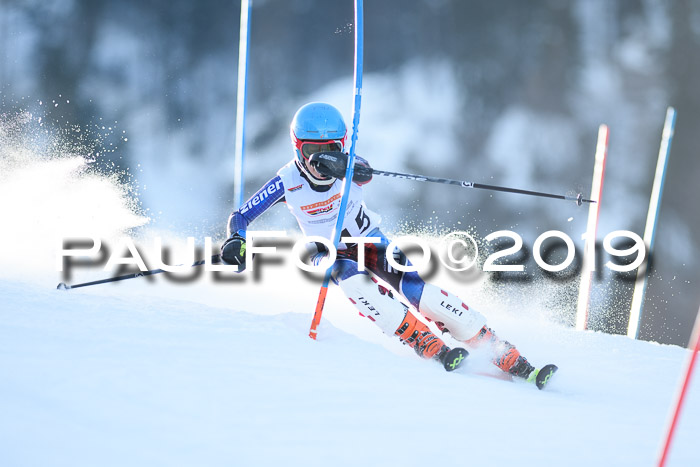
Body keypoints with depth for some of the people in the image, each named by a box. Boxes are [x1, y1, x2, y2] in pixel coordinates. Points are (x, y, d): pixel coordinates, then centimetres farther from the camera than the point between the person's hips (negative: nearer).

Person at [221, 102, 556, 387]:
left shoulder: (347, 166, -21)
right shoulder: (287, 183, -19)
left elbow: (365, 173, -46)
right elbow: (241, 217, -13)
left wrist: (344, 165, -69)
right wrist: (235, 242, -35)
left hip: (368, 240, 0)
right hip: (329, 253, 0)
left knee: (413, 286, -23)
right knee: (354, 280, -35)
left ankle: (507, 357, -24)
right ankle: (430, 348, -37)